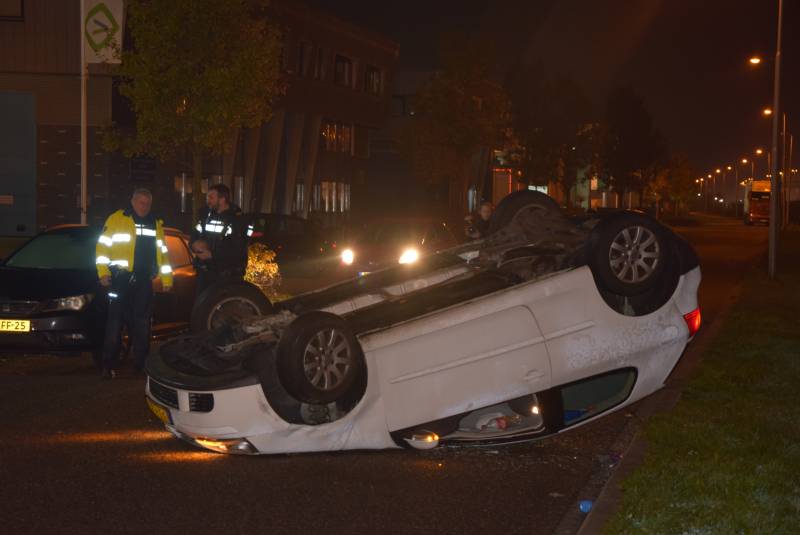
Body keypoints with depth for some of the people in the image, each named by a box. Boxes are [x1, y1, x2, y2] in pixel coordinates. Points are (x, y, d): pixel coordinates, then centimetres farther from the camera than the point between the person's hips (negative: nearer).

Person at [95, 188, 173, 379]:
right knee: (115, 322, -5)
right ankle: (109, 366, -2)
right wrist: (103, 273, -12)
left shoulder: (156, 224, 15)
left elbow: (162, 252, 17)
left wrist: (167, 279, 13)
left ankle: (141, 363, 16)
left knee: (142, 324, 8)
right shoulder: (117, 219, 0)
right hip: (120, 279, -4)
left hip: (143, 281, 4)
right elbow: (103, 246, -4)